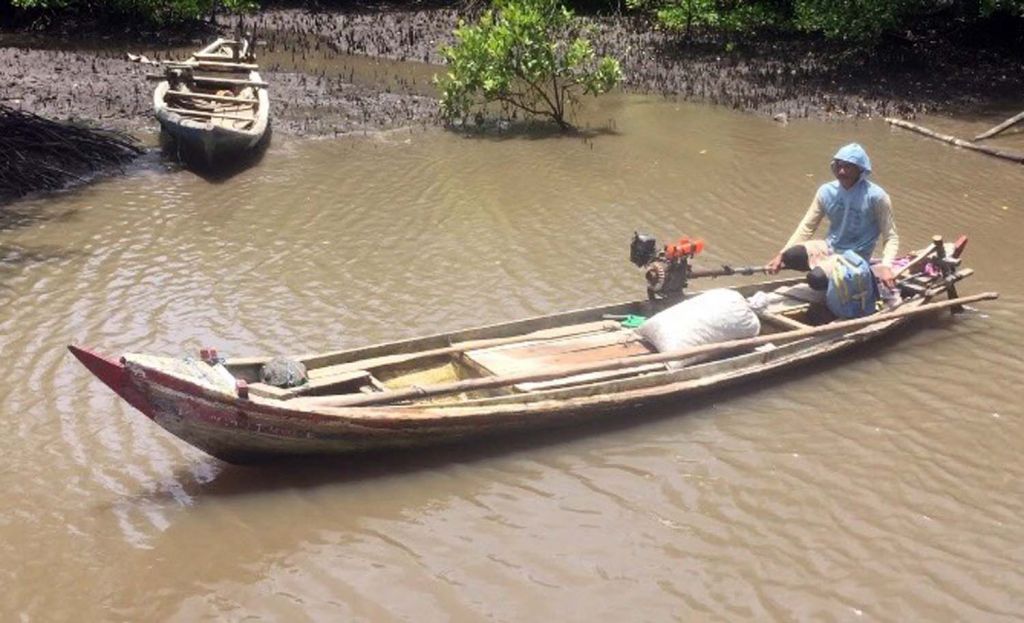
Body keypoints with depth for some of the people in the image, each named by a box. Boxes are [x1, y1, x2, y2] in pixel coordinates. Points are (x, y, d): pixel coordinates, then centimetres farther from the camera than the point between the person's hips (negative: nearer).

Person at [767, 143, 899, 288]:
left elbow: (891, 237, -10)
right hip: (828, 249, 5)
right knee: (790, 256, -23)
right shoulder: (827, 191, -3)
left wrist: (886, 266, -28)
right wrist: (781, 254, -11)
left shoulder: (876, 196, -15)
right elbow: (807, 226, 0)